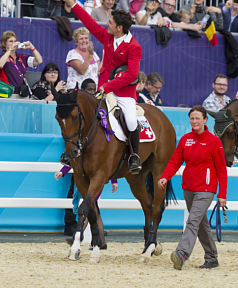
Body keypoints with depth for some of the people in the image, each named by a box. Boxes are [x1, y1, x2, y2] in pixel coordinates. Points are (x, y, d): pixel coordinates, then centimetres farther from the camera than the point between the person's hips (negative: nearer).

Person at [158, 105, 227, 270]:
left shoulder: (214, 141, -6)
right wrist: (165, 177, -14)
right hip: (188, 188, 6)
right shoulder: (185, 139, 8)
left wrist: (222, 194, -8)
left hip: (205, 189, -6)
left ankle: (181, 255, -33)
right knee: (201, 225, 13)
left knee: (193, 221, -20)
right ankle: (212, 258, 24)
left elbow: (221, 169, -4)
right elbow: (175, 161, 5)